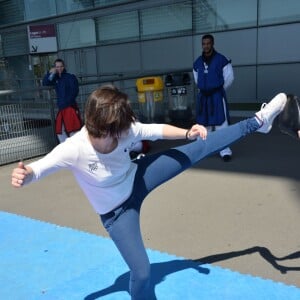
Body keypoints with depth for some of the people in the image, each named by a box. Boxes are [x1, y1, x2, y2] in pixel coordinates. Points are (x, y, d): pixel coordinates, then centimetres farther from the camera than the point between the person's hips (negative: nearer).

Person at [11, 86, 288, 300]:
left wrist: (188, 133, -25)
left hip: (137, 179, 4)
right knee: (141, 272, -6)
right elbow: (36, 169, -28)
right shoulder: (73, 150, -34)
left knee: (201, 146, 1)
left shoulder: (126, 131, -23)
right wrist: (23, 175, -51)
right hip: (118, 212, -3)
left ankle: (257, 122, 18)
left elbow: (159, 130, -10)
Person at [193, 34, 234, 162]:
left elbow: (229, 78, -2)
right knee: (204, 123, 11)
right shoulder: (197, 62, 7)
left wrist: (219, 90, 6)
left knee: (220, 123, -7)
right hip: (203, 96, 5)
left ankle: (225, 151, -1)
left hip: (217, 96, -5)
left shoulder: (221, 60, -8)